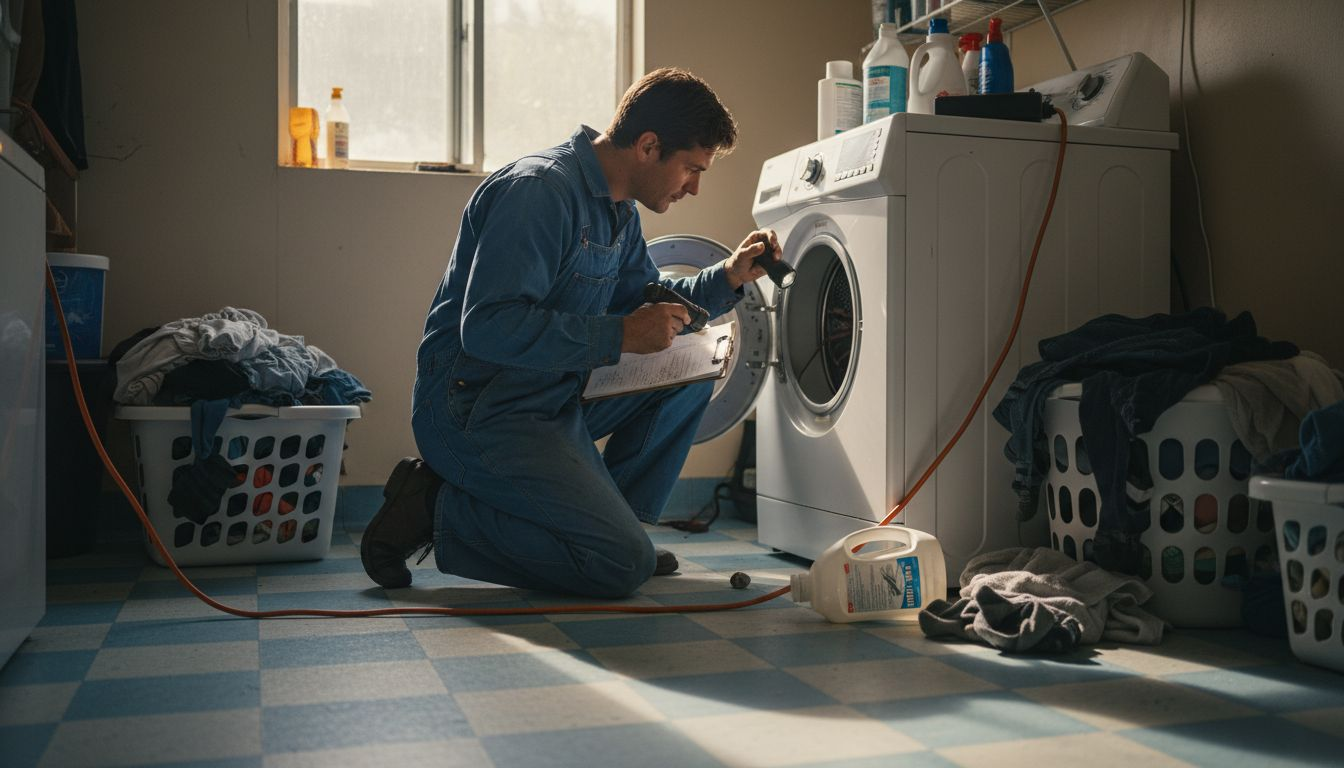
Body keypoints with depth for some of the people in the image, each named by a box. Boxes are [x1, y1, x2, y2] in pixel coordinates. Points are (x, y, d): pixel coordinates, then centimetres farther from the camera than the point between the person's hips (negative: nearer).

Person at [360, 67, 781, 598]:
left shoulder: (618, 208, 11)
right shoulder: (540, 190, -20)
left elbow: (645, 305, 23)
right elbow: (488, 327, -29)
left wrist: (728, 277, 7)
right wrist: (620, 336, -26)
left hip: (555, 397, 10)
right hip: (477, 409, -10)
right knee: (624, 564, -17)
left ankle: (613, 513, 11)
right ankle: (439, 508, -6)